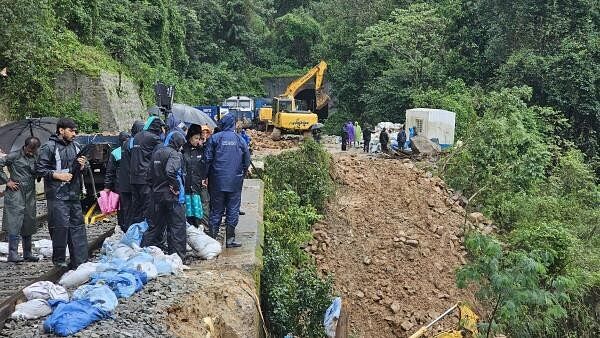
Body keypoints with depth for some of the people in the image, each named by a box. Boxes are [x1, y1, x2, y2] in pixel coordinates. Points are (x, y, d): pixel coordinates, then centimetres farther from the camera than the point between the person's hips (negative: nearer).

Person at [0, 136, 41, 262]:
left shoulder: (36, 158, 11)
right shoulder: (15, 156, -4)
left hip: (30, 195, 6)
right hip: (15, 193, -5)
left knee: (28, 224, 10)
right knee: (15, 224, -8)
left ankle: (27, 253, 18)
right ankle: (13, 254, -5)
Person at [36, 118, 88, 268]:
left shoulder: (75, 146, 15)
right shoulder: (49, 147, -6)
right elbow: (39, 169, -7)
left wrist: (82, 166, 2)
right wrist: (57, 175, -15)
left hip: (74, 194, 7)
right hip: (57, 195, -7)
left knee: (78, 226, 7)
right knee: (61, 226, -8)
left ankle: (80, 262, 13)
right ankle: (59, 260, 8)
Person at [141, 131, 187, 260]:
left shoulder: (156, 153, 12)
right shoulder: (175, 154, -13)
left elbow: (150, 173, 16)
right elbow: (170, 171, -29)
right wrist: (176, 187, -18)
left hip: (157, 195, 8)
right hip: (172, 196, -8)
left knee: (156, 225, 18)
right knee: (177, 226, 0)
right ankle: (177, 256, 2)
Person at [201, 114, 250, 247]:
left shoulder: (214, 138, -3)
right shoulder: (240, 140, 3)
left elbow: (207, 159, -6)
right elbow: (247, 161, 7)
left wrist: (205, 176, 3)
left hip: (217, 181, 0)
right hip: (235, 182, 0)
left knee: (216, 211, 8)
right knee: (233, 210, 7)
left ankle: (212, 238, 9)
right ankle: (230, 239, 9)